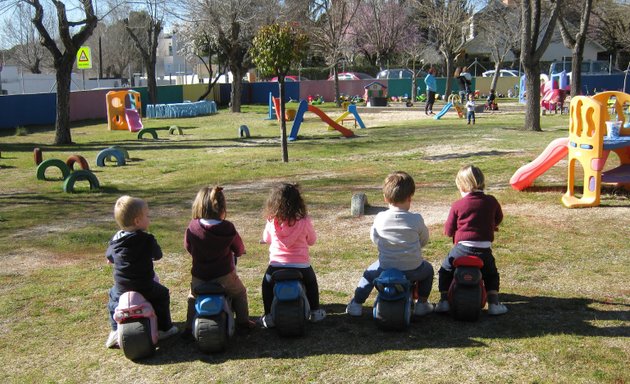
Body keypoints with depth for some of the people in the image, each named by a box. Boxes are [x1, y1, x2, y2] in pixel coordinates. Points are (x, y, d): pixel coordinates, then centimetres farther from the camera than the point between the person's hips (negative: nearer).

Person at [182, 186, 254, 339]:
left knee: (193, 297, 31)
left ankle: (189, 328, 25)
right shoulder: (228, 228, -13)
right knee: (240, 293, 28)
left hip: (199, 277, 2)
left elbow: (188, 247, 6)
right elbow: (239, 249, 1)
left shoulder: (192, 227, -11)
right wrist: (235, 253, 26)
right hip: (225, 276, -1)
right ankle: (243, 322, 30)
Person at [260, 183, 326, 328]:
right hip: (301, 266, 0)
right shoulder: (304, 221, -11)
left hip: (276, 265, 0)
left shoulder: (271, 222, -6)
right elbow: (312, 240, 6)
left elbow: (266, 239, 13)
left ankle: (269, 316, 24)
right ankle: (315, 312, 35)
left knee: (267, 283, 31)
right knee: (311, 282, 32)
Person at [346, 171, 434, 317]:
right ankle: (422, 304, 30)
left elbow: (374, 238, 7)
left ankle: (356, 304, 28)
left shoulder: (380, 218, -9)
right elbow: (424, 240, 4)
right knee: (428, 269, 32)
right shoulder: (416, 220, -12)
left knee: (369, 273, 31)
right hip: (413, 270, -1)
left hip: (386, 268, 1)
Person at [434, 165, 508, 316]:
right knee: (492, 275, 25)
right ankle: (493, 303, 12)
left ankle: (444, 300, 9)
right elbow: (498, 219, 21)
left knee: (445, 271, 19)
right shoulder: (491, 201, 3)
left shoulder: (457, 205, -3)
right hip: (484, 250, 2)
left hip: (463, 248, -2)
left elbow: (448, 231, 2)